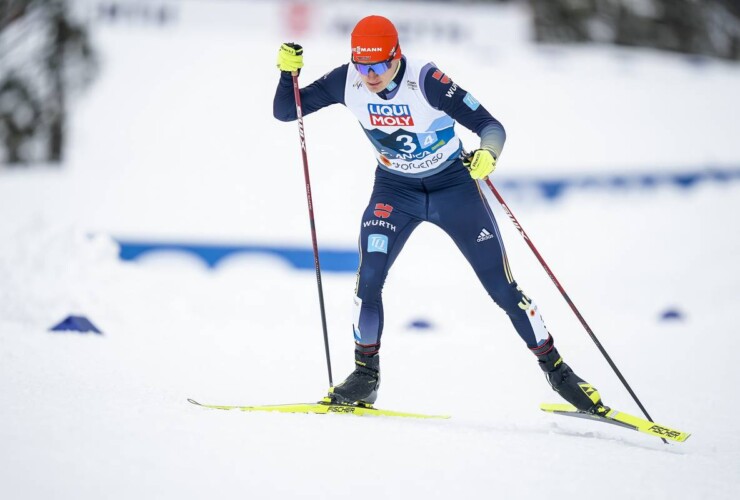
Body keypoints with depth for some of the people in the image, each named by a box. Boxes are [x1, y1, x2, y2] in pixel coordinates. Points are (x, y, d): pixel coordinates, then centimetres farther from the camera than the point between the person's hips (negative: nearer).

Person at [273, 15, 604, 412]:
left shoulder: (426, 81, -28)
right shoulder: (347, 81, -17)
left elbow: (491, 126, -27)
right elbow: (285, 112, -10)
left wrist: (488, 154, -49)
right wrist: (288, 71, -28)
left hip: (453, 186, -3)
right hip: (395, 189, 3)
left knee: (502, 288, -1)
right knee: (368, 278, -19)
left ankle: (555, 368, 14)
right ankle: (365, 374, -3)